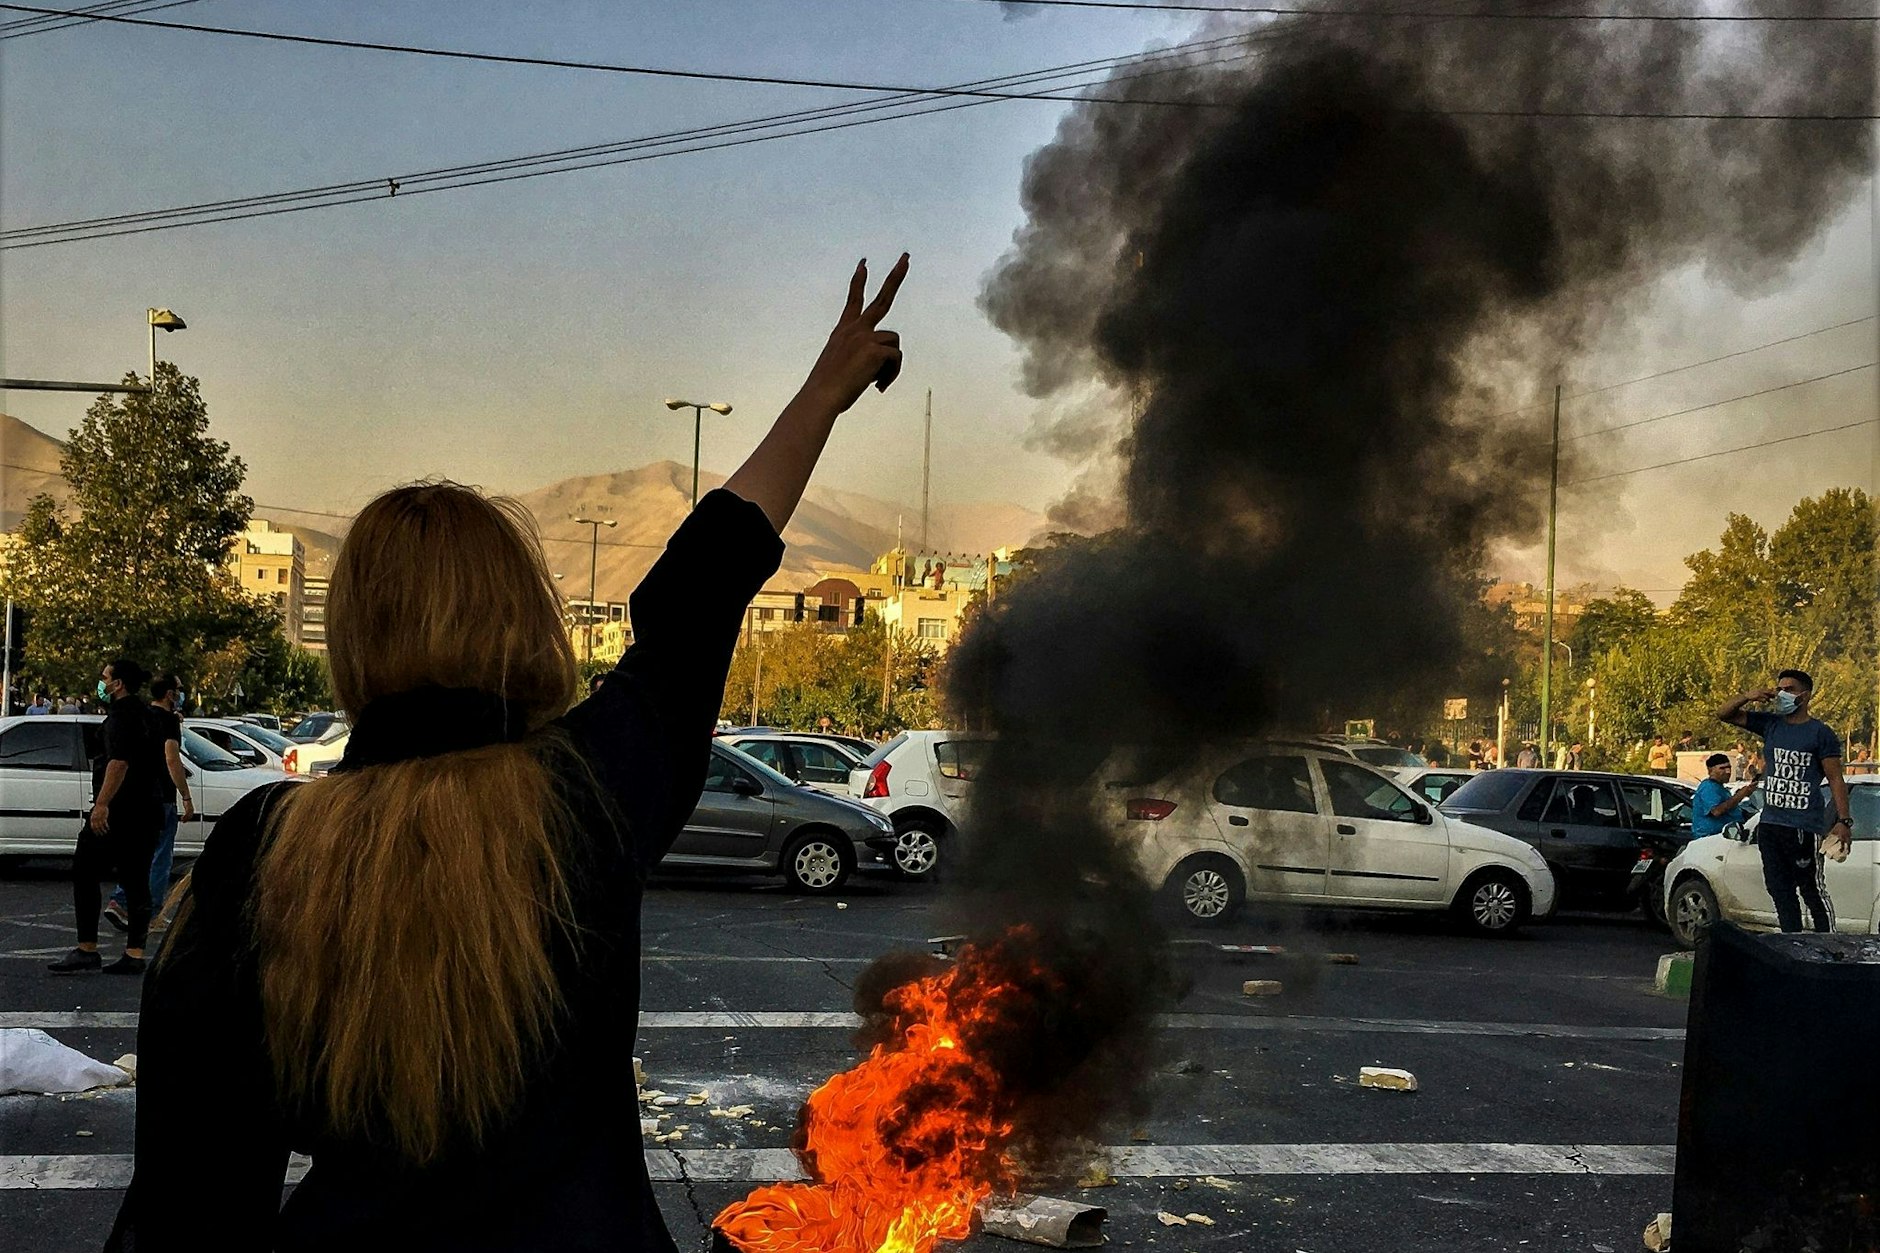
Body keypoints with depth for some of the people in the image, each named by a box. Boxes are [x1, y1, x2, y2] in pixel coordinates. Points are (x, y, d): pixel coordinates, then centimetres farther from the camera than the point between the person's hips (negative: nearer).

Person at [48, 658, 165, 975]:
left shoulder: (121, 713, -10)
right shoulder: (141, 713, 19)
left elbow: (119, 761, -23)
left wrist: (101, 803, -27)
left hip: (117, 809, -9)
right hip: (144, 811, 9)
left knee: (84, 874, -2)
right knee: (135, 881, 6)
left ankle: (87, 950, -5)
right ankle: (134, 954, 4)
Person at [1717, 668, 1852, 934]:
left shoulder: (1820, 733, -2)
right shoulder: (1770, 724, 12)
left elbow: (1835, 779, -3)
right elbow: (1723, 715, 15)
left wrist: (1844, 821, -11)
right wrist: (1747, 697, -4)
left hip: (1804, 828, -6)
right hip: (1769, 824, 6)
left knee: (1813, 890, -4)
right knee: (1780, 890, 9)